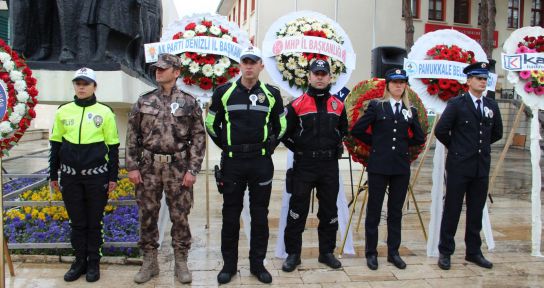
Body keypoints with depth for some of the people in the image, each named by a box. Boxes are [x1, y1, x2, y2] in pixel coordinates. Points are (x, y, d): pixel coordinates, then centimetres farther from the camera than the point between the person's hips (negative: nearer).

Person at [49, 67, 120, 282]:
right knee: (76, 222, 10)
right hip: (70, 176, 2)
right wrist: (53, 175, 10)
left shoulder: (105, 112, -1)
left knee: (94, 222, 7)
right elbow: (55, 145, 11)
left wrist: (113, 177, -1)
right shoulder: (63, 112, 5)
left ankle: (93, 263, 19)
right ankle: (80, 261, 23)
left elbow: (113, 147, 1)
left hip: (97, 176, -2)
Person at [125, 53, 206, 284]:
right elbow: (132, 136, 6)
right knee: (147, 215, 7)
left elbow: (198, 138, -2)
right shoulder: (144, 101, 5)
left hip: (178, 167, -2)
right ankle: (149, 263, 21)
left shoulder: (189, 103, 0)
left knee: (180, 216, 5)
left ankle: (181, 263, 18)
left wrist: (192, 169, -9)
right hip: (149, 166, 2)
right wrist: (132, 167, -1)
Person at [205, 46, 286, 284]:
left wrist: (268, 147, 8)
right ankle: (229, 264, 19)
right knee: (230, 215, 6)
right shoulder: (224, 92, 0)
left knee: (260, 215, 7)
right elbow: (211, 124, 10)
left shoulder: (271, 94, 3)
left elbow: (281, 126, 15)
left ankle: (257, 264, 20)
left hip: (261, 162, 1)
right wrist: (226, 147, 6)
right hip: (232, 162, 0)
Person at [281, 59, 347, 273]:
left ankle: (327, 252, 22)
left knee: (329, 210, 10)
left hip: (330, 166, 3)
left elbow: (343, 130, 23)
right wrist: (298, 148, -1)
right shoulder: (297, 105, -3)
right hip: (303, 165, -3)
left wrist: (336, 147, 12)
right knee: (297, 210, 1)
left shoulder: (338, 105, 8)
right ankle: (293, 254, 11)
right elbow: (285, 132, 2)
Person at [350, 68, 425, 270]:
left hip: (401, 167, 3)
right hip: (379, 165, -3)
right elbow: (357, 130, -3)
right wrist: (376, 142, 1)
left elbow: (419, 138, 16)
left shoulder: (410, 110, 9)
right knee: (374, 210, 3)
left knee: (396, 211, 9)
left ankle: (393, 252, 19)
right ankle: (371, 253, 13)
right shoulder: (376, 106, 0)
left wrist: (403, 143, 7)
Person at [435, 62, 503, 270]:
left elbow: (497, 133, 22)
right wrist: (456, 147, 2)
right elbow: (440, 131, -10)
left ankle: (473, 252, 21)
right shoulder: (456, 104, -6)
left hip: (482, 167, 5)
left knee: (476, 211, 10)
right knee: (452, 210, 2)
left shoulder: (492, 106, 9)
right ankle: (445, 252, 10)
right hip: (459, 165, -5)